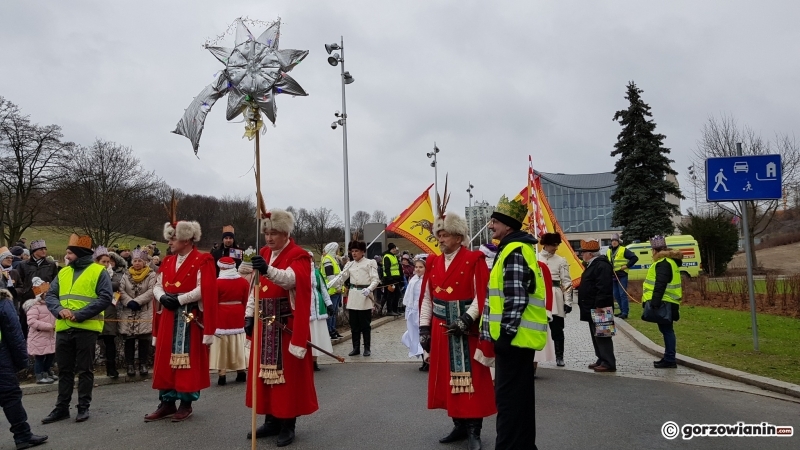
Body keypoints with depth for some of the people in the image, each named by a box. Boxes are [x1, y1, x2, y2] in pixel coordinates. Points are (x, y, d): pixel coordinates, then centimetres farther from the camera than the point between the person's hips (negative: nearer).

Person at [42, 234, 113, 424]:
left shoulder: (99, 271, -5)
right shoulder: (63, 272, 14)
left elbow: (106, 298, -13)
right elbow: (50, 295, 10)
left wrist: (79, 314, -19)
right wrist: (59, 310, -12)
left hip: (86, 328, -6)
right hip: (63, 329, 6)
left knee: (84, 370, 3)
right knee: (64, 370, 13)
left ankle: (83, 407, 14)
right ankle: (62, 407, 23)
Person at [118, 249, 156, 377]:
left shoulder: (151, 275, 1)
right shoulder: (126, 275, 10)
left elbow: (151, 291, -11)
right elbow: (121, 290, -1)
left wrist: (137, 301, -19)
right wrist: (129, 302, -16)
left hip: (145, 311, -2)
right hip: (128, 312, 2)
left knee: (144, 339, -2)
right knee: (128, 338, 3)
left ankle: (143, 364, 9)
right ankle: (130, 364, 12)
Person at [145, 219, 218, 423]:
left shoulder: (203, 261, -9)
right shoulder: (167, 261, 13)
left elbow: (205, 290, -17)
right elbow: (157, 285, 13)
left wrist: (180, 299, -19)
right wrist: (162, 297, -9)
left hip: (190, 319, -7)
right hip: (168, 318, 7)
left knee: (188, 360, 0)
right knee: (165, 359, 9)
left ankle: (186, 404, 11)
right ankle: (167, 403, 19)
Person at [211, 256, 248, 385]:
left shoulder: (217, 282, -12)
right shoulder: (244, 282, 0)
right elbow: (245, 301, 5)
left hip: (222, 318, -4)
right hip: (237, 317, 4)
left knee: (222, 346, 2)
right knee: (238, 344, 12)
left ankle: (222, 375, 2)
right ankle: (241, 372, 18)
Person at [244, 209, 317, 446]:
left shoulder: (298, 256, -10)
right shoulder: (264, 254, 12)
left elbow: (291, 279, -31)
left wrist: (268, 270, -48)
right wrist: (249, 315, 8)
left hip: (288, 325, -7)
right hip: (264, 322, 7)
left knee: (287, 373, -1)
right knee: (265, 370, 11)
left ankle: (288, 425, 11)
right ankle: (271, 421, 24)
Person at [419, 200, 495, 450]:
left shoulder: (474, 260, -7)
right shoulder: (433, 263, 9)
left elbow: (482, 296, -11)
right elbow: (426, 298, 9)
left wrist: (466, 320, -20)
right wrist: (424, 329, 4)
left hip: (466, 330, -5)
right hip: (440, 330, 6)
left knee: (470, 380, 0)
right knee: (448, 379, 11)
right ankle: (459, 425, 24)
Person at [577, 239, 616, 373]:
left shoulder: (602, 266, -19)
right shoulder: (593, 265, 16)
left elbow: (603, 289, -25)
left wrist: (599, 307, -26)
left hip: (598, 308, -11)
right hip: (592, 308, 11)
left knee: (602, 336, -6)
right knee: (596, 336, 15)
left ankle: (608, 363, -2)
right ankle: (602, 360, 23)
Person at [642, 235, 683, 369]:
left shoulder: (663, 263, -16)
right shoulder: (669, 261, 18)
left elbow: (660, 285, -25)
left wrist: (655, 303, -28)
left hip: (664, 303, -11)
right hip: (667, 302, 11)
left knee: (666, 330, -7)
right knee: (666, 329, 14)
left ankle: (670, 360, -4)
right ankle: (668, 358, 21)